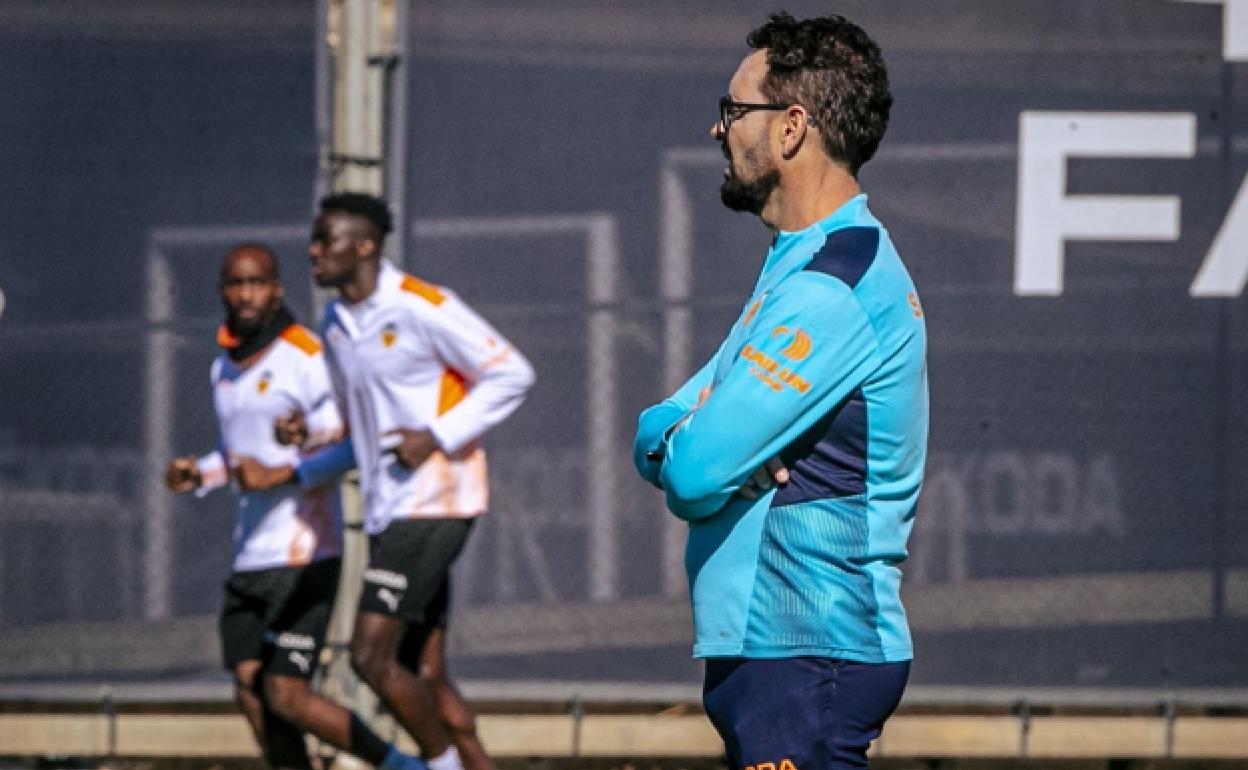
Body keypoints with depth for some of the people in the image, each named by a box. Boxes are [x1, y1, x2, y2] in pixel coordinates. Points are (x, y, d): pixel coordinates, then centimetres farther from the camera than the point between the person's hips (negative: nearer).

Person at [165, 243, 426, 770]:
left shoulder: (307, 358, -10)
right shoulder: (224, 369, 14)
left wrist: (278, 475, -27)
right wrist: (198, 475, 9)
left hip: (303, 559, -7)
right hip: (249, 559, 7)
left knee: (287, 697, -11)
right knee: (251, 691, -2)